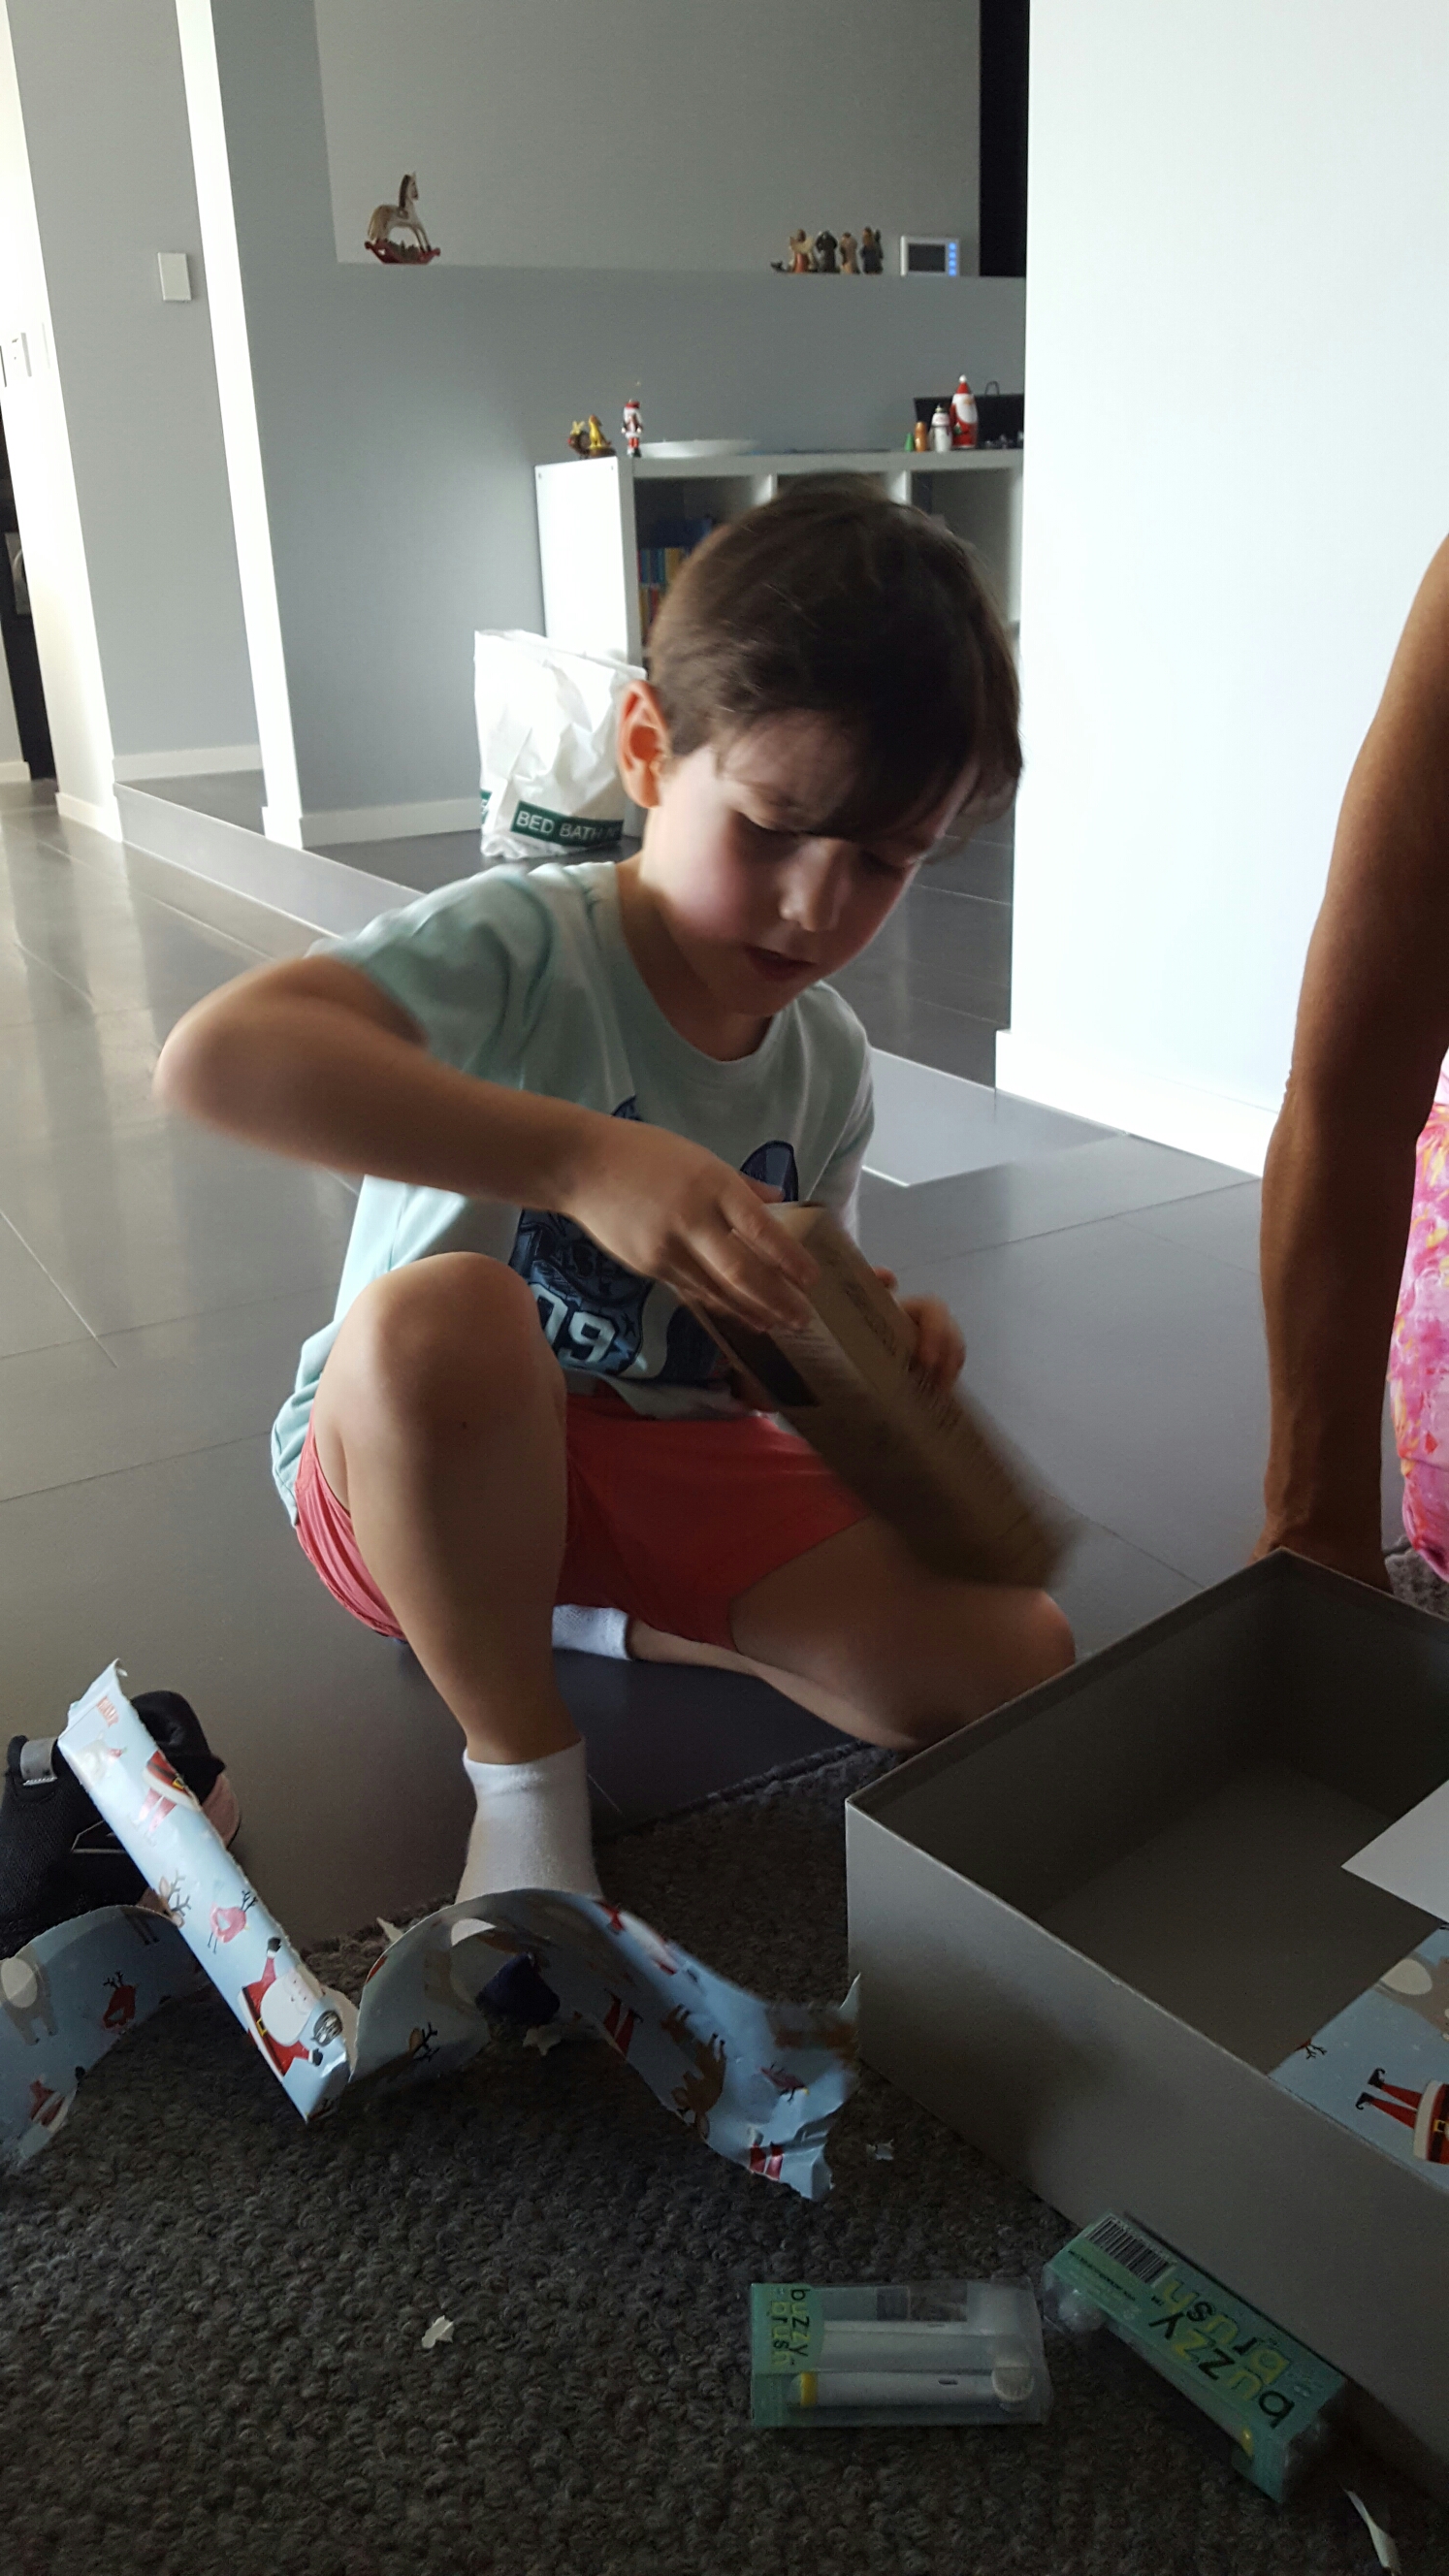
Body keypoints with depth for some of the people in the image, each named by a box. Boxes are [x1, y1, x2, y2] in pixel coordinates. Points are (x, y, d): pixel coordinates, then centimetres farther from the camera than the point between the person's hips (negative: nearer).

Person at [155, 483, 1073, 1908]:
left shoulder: (828, 1061, -1)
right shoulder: (527, 946, -21)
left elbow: (775, 1335, 8)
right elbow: (215, 1053, -39)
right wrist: (581, 1157, -45)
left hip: (674, 1464, 5)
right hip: (416, 1459, -4)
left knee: (1013, 1662, -14)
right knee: (441, 1315, -41)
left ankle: (638, 1617, 11)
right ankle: (523, 1768, -15)